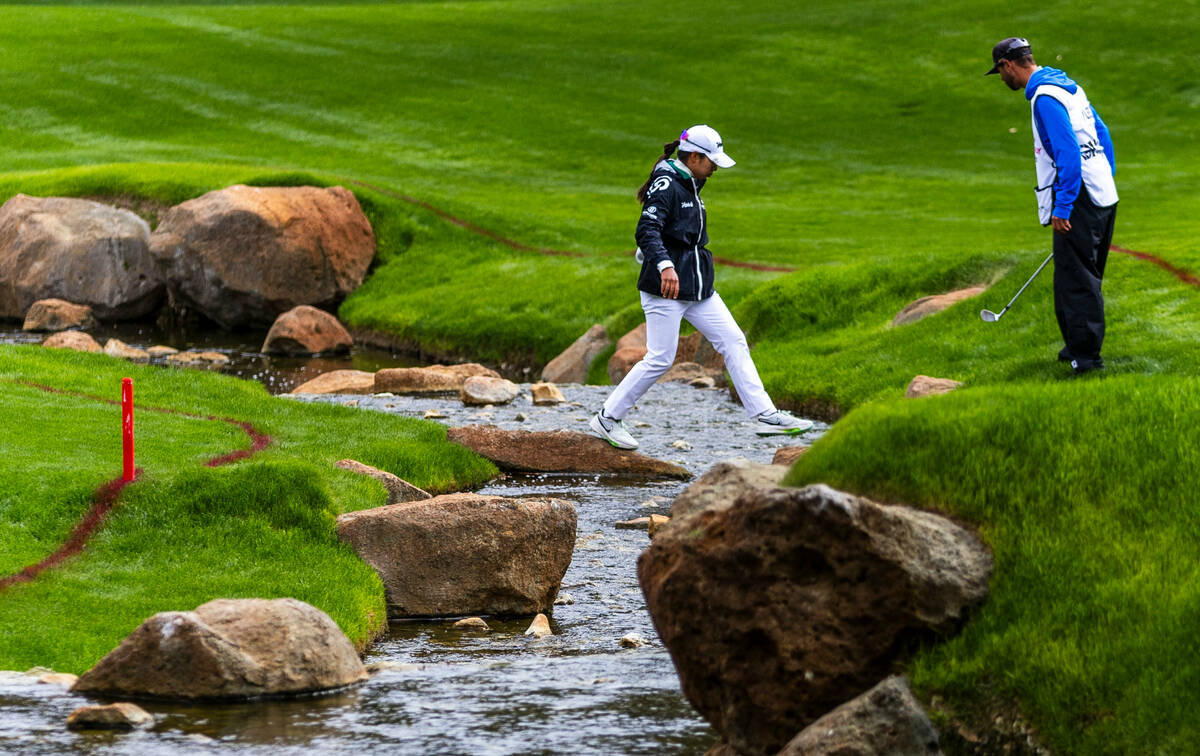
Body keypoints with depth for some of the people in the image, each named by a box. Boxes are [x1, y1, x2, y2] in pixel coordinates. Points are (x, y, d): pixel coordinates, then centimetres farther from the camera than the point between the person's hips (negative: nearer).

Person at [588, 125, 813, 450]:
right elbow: (647, 230, -29)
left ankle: (764, 415, 3)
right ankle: (607, 419, 4)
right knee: (660, 359, -8)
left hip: (698, 288, 9)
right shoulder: (666, 185, -15)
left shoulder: (690, 186, 15)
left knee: (734, 342, 3)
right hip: (665, 288, -9)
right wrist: (664, 265, -44)